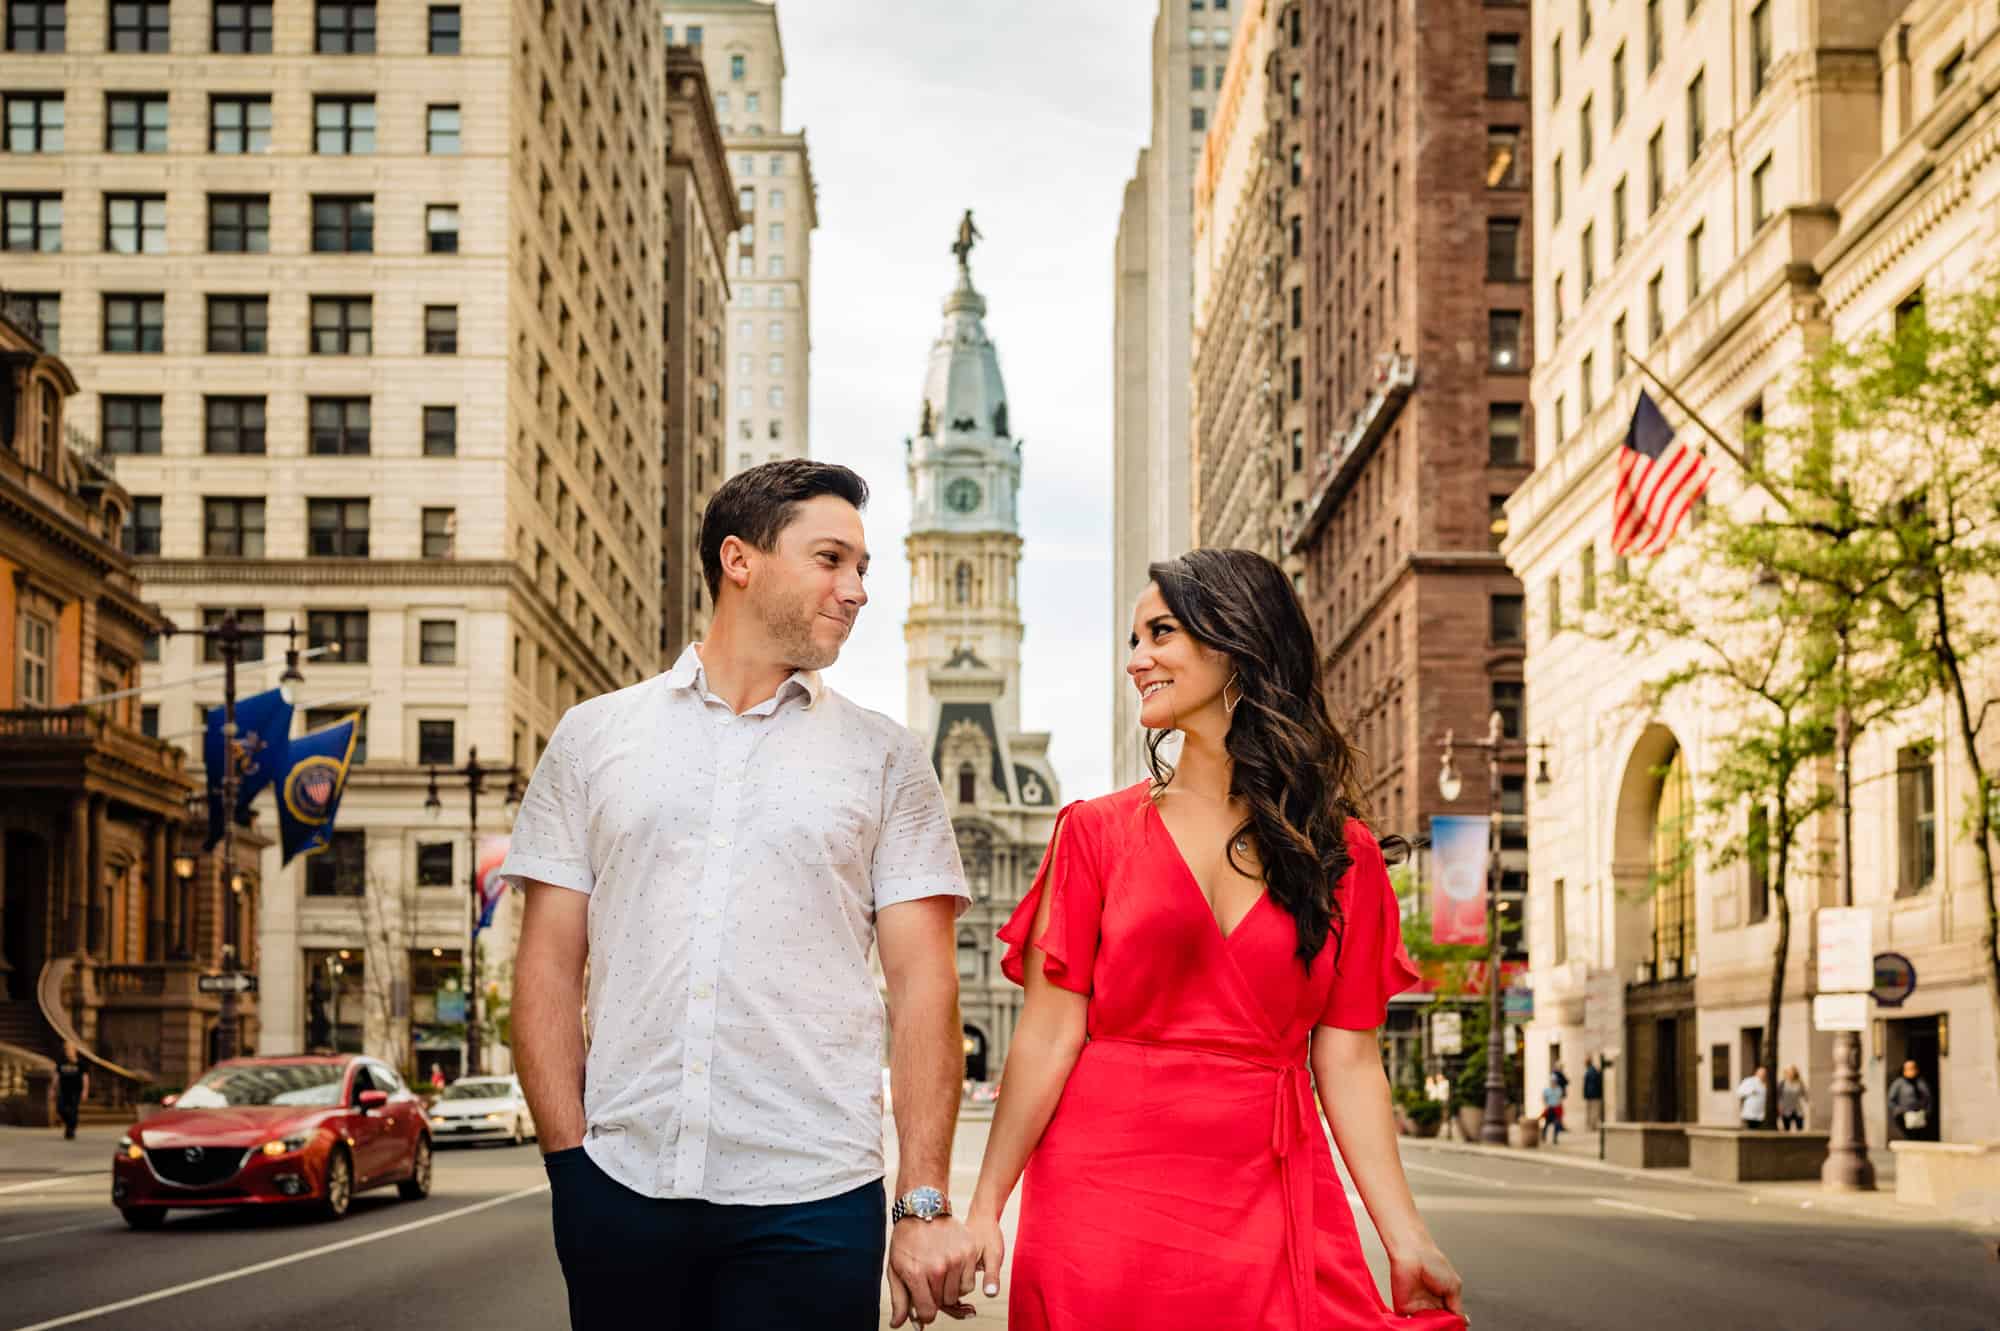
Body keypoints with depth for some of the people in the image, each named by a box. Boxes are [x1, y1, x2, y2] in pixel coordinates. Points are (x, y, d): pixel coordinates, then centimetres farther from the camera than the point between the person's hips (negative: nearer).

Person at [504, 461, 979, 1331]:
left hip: (809, 1198, -1)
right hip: (622, 1191, 1)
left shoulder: (885, 759, 7)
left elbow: (923, 987, 3)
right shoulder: (593, 737, 10)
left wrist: (925, 1204, -5)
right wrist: (568, 1159, -2)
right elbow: (549, 967, 8)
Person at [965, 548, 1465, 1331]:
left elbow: (1347, 1060, 4)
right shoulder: (1098, 831, 3)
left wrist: (1405, 1239, -4)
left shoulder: (1343, 855, 6)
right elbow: (1049, 1037, -1)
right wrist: (984, 1207, -8)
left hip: (1269, 1202, 1)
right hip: (1107, 1198, -1)